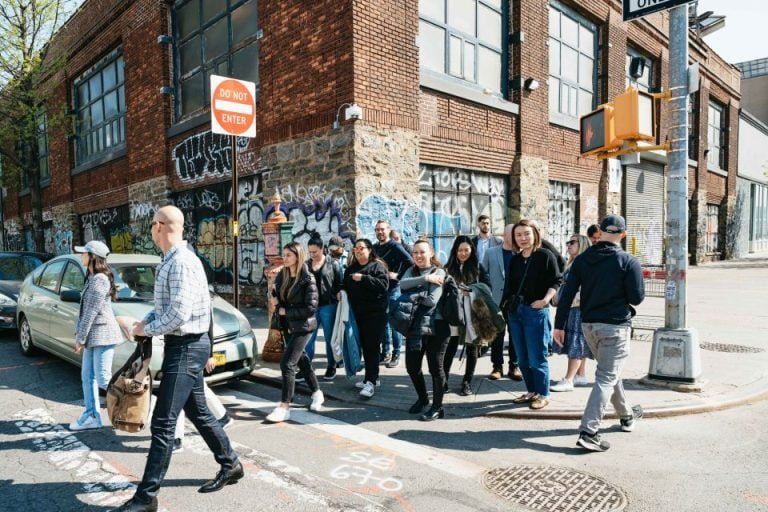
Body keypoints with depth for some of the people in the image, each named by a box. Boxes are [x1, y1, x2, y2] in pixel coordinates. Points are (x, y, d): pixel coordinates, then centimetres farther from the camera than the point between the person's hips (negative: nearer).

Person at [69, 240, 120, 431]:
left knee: (103, 378, -6)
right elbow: (84, 310, 17)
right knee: (87, 376, 11)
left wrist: (80, 338, -14)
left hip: (102, 333, -10)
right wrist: (79, 335, 13)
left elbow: (92, 312, -19)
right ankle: (92, 416, 19)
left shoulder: (100, 280, -17)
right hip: (93, 335, 10)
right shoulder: (92, 278, 14)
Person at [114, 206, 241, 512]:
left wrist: (145, 331, -12)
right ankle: (230, 464, 33)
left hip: (186, 346, -10)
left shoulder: (182, 262, -19)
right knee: (198, 412, 19)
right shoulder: (170, 261, 12)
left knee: (163, 422, -4)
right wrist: (142, 322, 5)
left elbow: (179, 313, -25)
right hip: (185, 345, 10)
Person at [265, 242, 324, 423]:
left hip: (303, 326, -7)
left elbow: (311, 308, -19)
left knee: (287, 363, -12)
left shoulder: (307, 279, -15)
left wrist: (285, 312, -16)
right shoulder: (281, 276, 4)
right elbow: (276, 296, 18)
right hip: (288, 326, 7)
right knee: (301, 360, 17)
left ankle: (284, 407, -4)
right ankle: (317, 393, 34)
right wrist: (275, 300, -6)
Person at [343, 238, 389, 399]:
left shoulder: (377, 265, -4)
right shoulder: (351, 268, 15)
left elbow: (384, 284, -19)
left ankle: (371, 382, -8)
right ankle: (372, 377, 22)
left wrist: (363, 278, -21)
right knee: (365, 346, 11)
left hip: (375, 313, -6)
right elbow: (346, 287, 23)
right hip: (358, 313, 7)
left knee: (372, 346, -8)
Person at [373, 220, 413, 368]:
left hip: (392, 289, -6)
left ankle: (396, 354, 9)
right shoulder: (375, 248, 12)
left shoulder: (395, 246, -8)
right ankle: (386, 352, 21)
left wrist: (398, 275, -16)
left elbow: (410, 262, -19)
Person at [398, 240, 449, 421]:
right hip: (414, 327, 6)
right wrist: (425, 278, -17)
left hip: (435, 327, -5)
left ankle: (437, 406, 18)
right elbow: (402, 284, -11)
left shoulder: (439, 272, -4)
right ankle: (422, 398, 36)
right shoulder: (411, 271, 13)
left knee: (435, 368, 3)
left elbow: (432, 300, -15)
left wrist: (412, 295, -5)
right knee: (412, 366, 12)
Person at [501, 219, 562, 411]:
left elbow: (556, 281, -7)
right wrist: (507, 303, 9)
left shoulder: (545, 256, -5)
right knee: (522, 358, 12)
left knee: (537, 357, -1)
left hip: (536, 312, -6)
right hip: (515, 312, 6)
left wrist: (545, 300, -18)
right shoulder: (514, 260, 12)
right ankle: (531, 391, 25)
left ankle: (543, 395, 14)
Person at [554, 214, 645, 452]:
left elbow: (567, 294, -3)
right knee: (606, 377, -3)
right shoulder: (629, 261, -10)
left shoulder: (582, 259, 1)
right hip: (615, 326, -5)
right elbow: (637, 298, -10)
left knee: (610, 371, 23)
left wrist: (559, 325, 1)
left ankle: (626, 416, 42)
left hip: (588, 325, 5)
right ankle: (588, 431, -11)